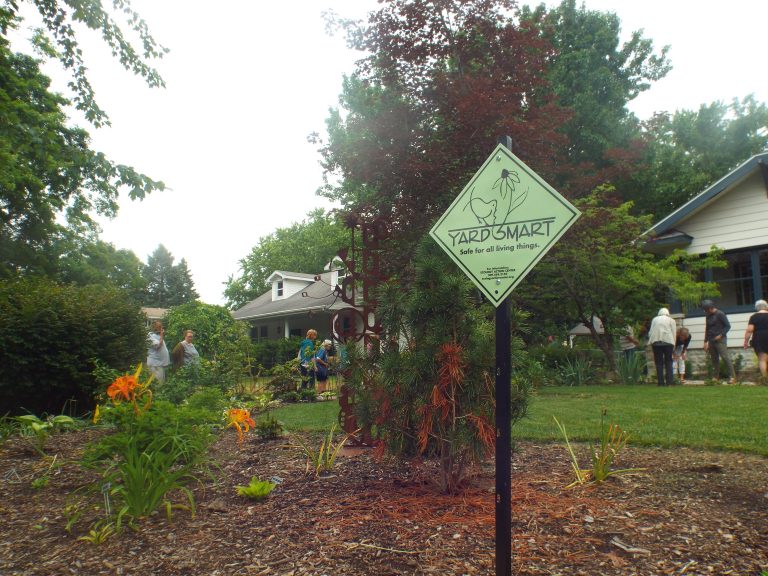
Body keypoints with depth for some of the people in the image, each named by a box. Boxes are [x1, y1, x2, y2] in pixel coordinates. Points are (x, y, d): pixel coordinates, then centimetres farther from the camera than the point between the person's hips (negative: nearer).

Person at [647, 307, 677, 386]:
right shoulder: (671, 320, 13)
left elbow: (650, 332, 10)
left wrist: (651, 342, 12)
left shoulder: (654, 319, 17)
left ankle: (661, 382, -1)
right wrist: (673, 345, 11)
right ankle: (669, 381, 0)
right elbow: (674, 333, 8)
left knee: (658, 362, 3)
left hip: (656, 342, 1)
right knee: (668, 361, 6)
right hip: (668, 341, -1)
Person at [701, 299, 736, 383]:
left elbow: (728, 325, -8)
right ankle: (716, 377, 11)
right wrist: (706, 341, 19)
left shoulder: (720, 314, -7)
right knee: (714, 359, 7)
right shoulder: (708, 316, 15)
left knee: (725, 357, -13)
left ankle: (732, 377, -12)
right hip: (711, 341, 7)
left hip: (720, 340, -7)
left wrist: (721, 335, -16)